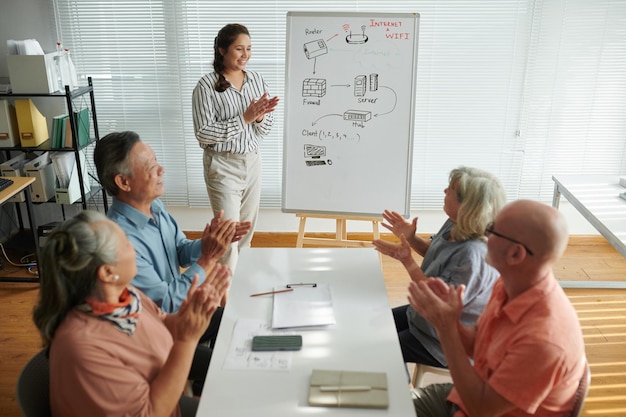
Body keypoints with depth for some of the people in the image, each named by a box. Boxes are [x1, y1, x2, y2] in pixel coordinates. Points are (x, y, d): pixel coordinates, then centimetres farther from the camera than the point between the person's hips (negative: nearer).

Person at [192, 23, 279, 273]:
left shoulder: (257, 80, 3)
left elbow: (266, 128, 6)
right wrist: (244, 118, -22)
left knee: (248, 227, 16)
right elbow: (203, 134, -17)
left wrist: (260, 117, -17)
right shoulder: (206, 86, -12)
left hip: (252, 161, 5)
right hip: (223, 165, -5)